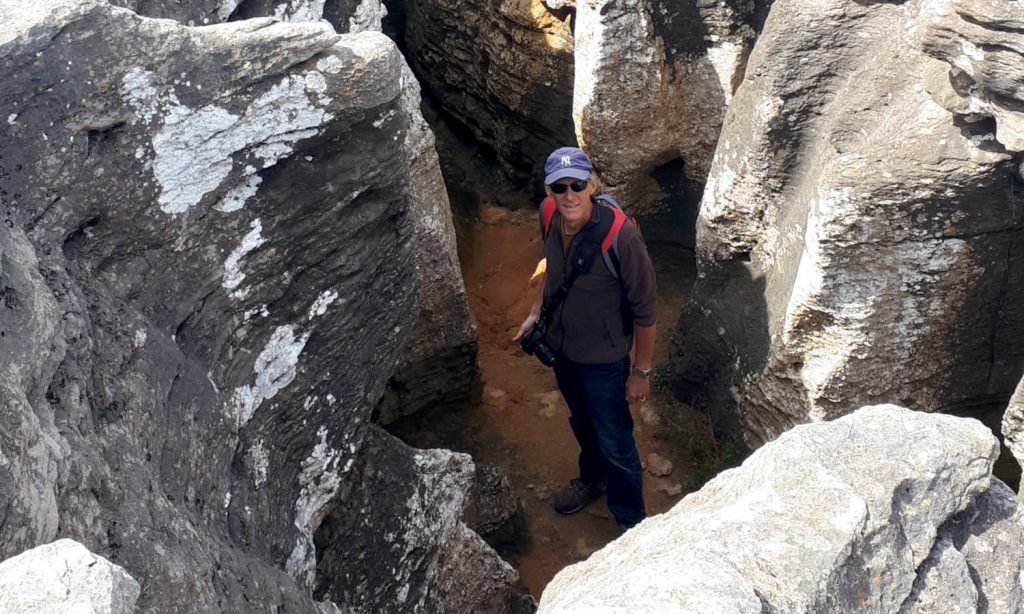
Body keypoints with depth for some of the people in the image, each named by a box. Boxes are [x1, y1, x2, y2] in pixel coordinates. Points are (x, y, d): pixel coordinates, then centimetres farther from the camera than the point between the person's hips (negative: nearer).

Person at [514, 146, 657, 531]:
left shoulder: (621, 236, -32)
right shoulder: (551, 218, -13)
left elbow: (644, 310, -21)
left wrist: (641, 370, -15)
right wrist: (535, 312, 4)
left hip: (603, 358, -6)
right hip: (561, 347, 6)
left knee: (615, 443, 10)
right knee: (581, 422, 29)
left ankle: (631, 524, 34)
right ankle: (592, 479, 58)